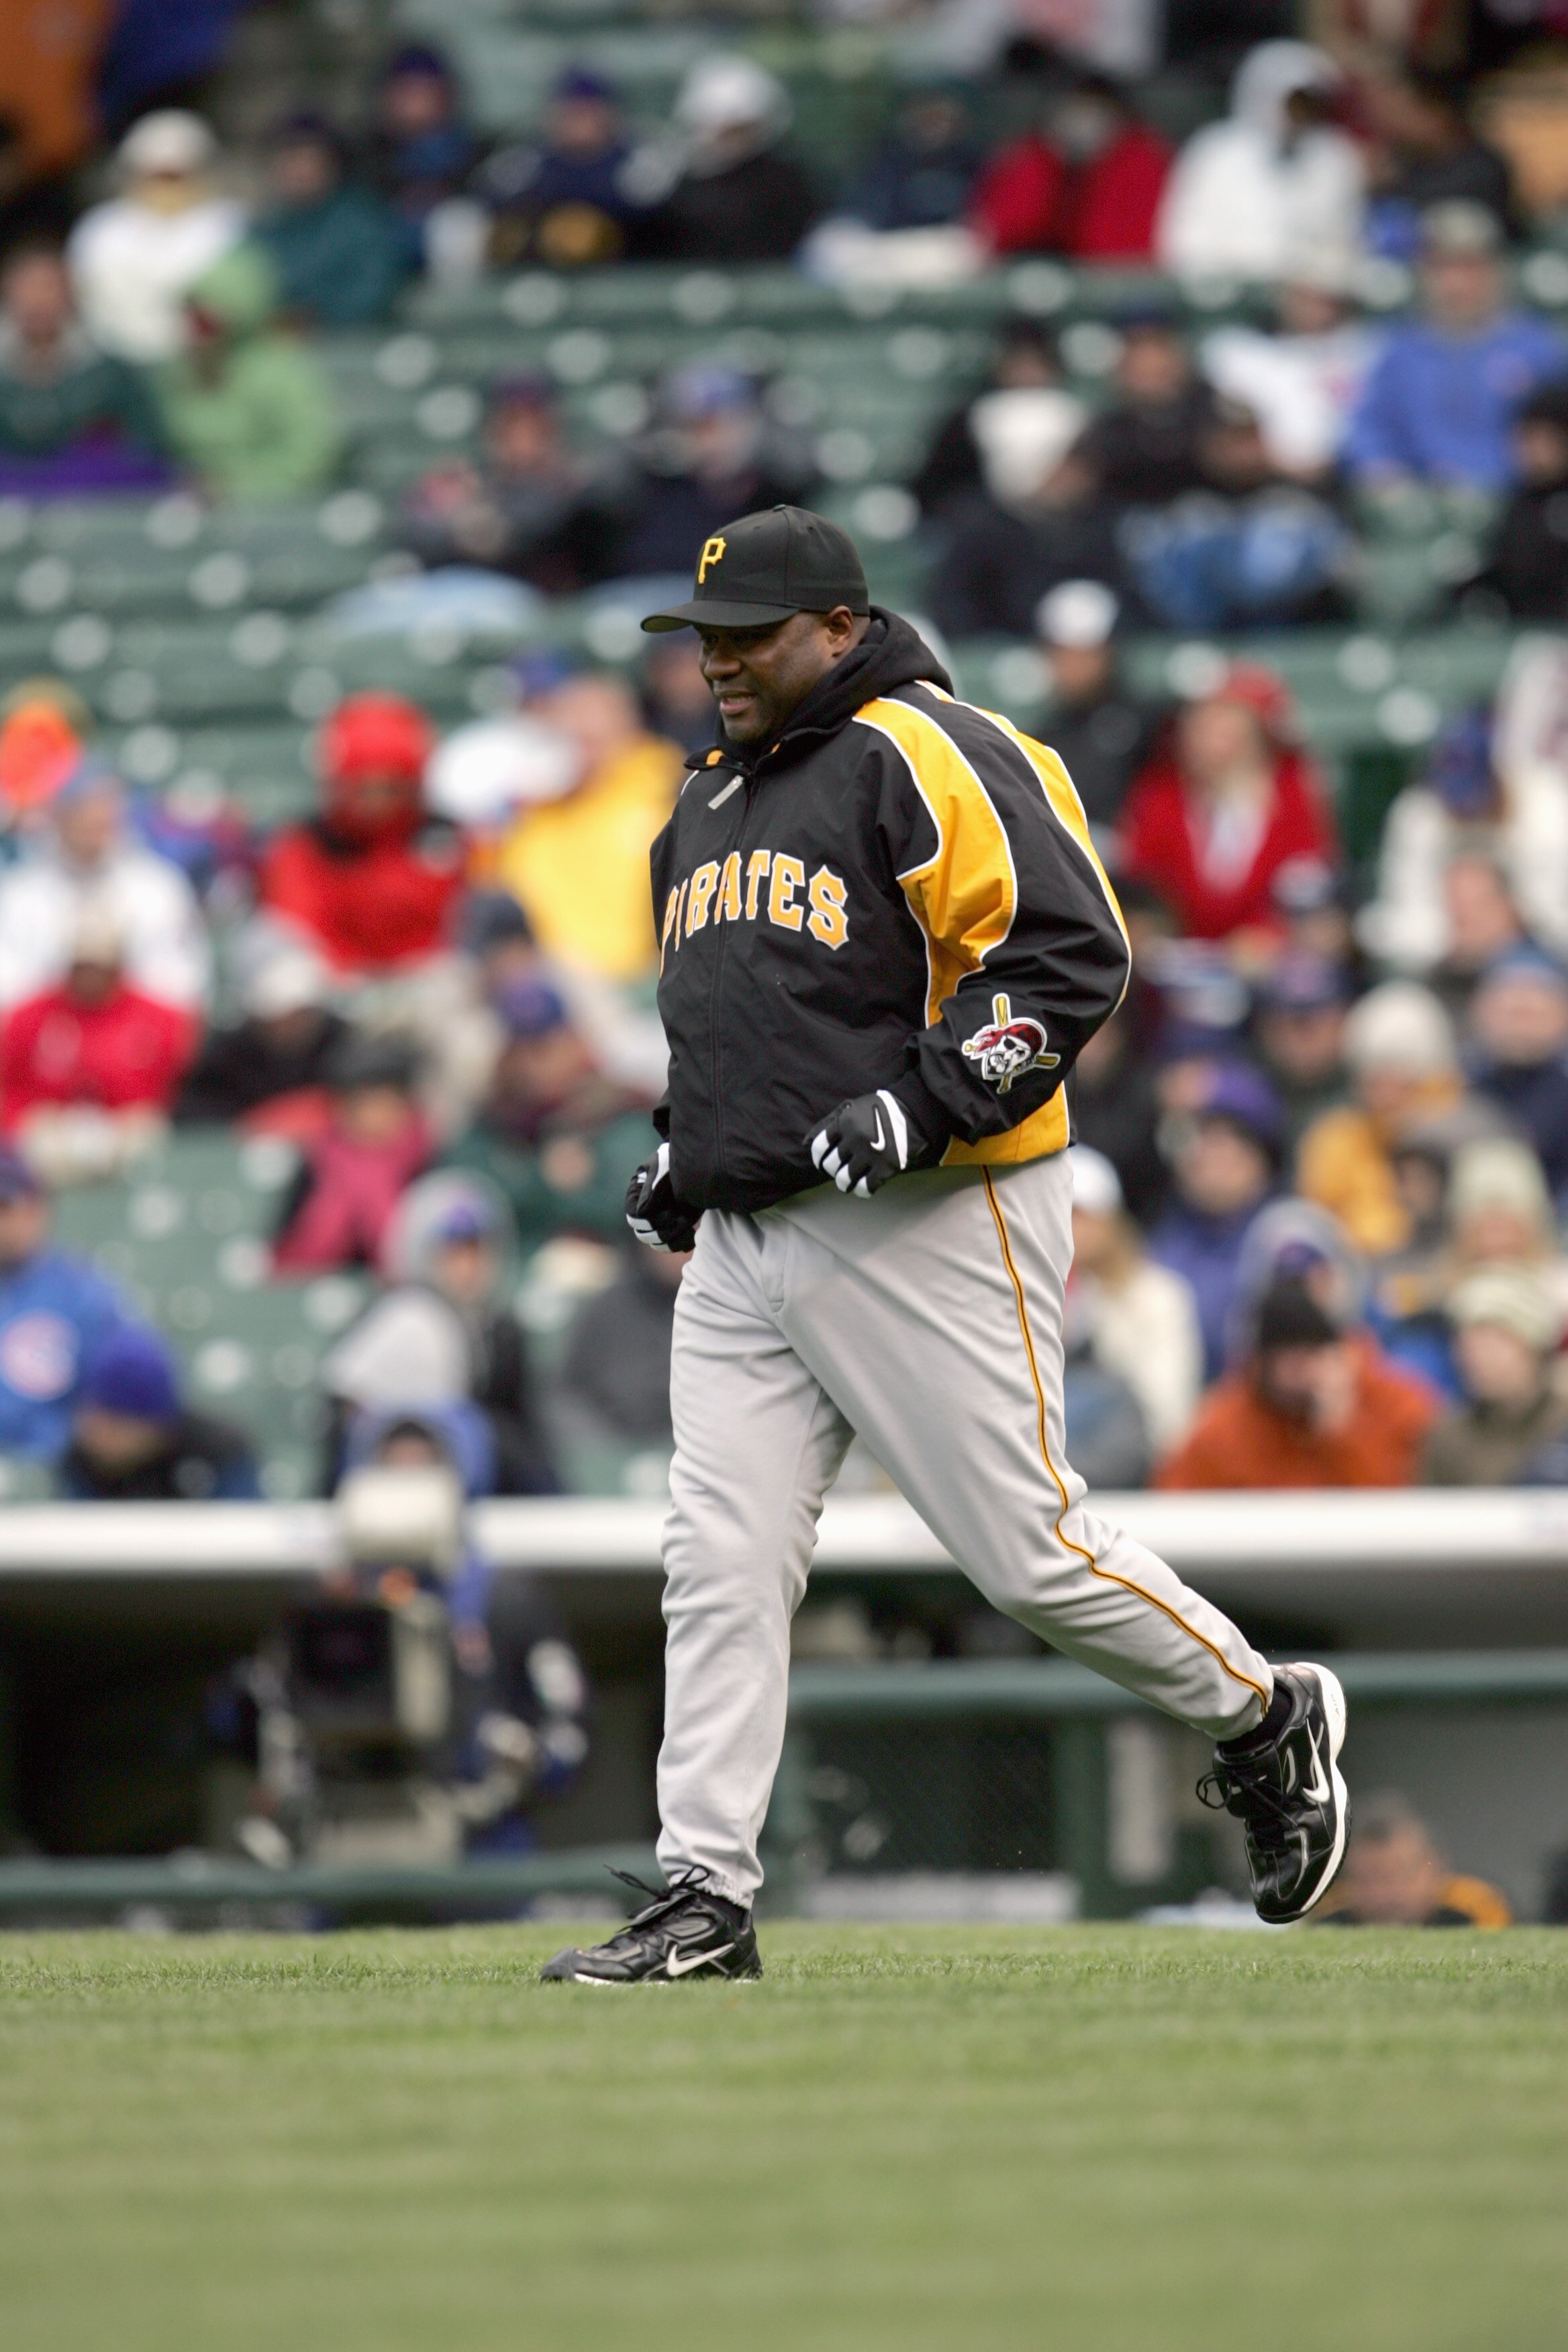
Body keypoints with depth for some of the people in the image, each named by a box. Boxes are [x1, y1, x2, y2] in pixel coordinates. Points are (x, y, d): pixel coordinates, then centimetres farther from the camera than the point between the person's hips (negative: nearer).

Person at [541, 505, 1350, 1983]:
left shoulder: (929, 756, -8)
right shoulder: (709, 805, 20)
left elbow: (1071, 947, -16)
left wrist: (926, 1104, -24)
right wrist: (685, 1151, 17)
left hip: (927, 1235, -8)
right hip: (742, 1245, 8)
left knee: (1027, 1552, -5)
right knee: (719, 1567, -1)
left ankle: (1267, 1721, 18)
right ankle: (704, 1901, 0)